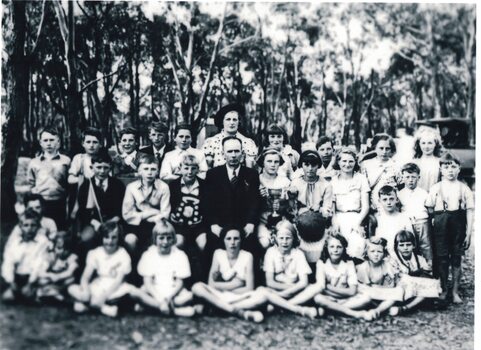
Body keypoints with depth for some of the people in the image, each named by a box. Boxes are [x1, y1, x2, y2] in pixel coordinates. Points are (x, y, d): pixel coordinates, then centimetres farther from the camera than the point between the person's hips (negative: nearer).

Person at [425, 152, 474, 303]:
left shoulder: (464, 189, 2)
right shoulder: (436, 188, 1)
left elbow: (470, 212, 1)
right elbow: (429, 210, 5)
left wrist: (468, 234, -3)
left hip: (458, 228, 0)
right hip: (440, 228, 0)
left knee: (456, 260, 6)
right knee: (441, 259, 6)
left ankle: (455, 292, 18)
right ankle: (443, 290, 21)